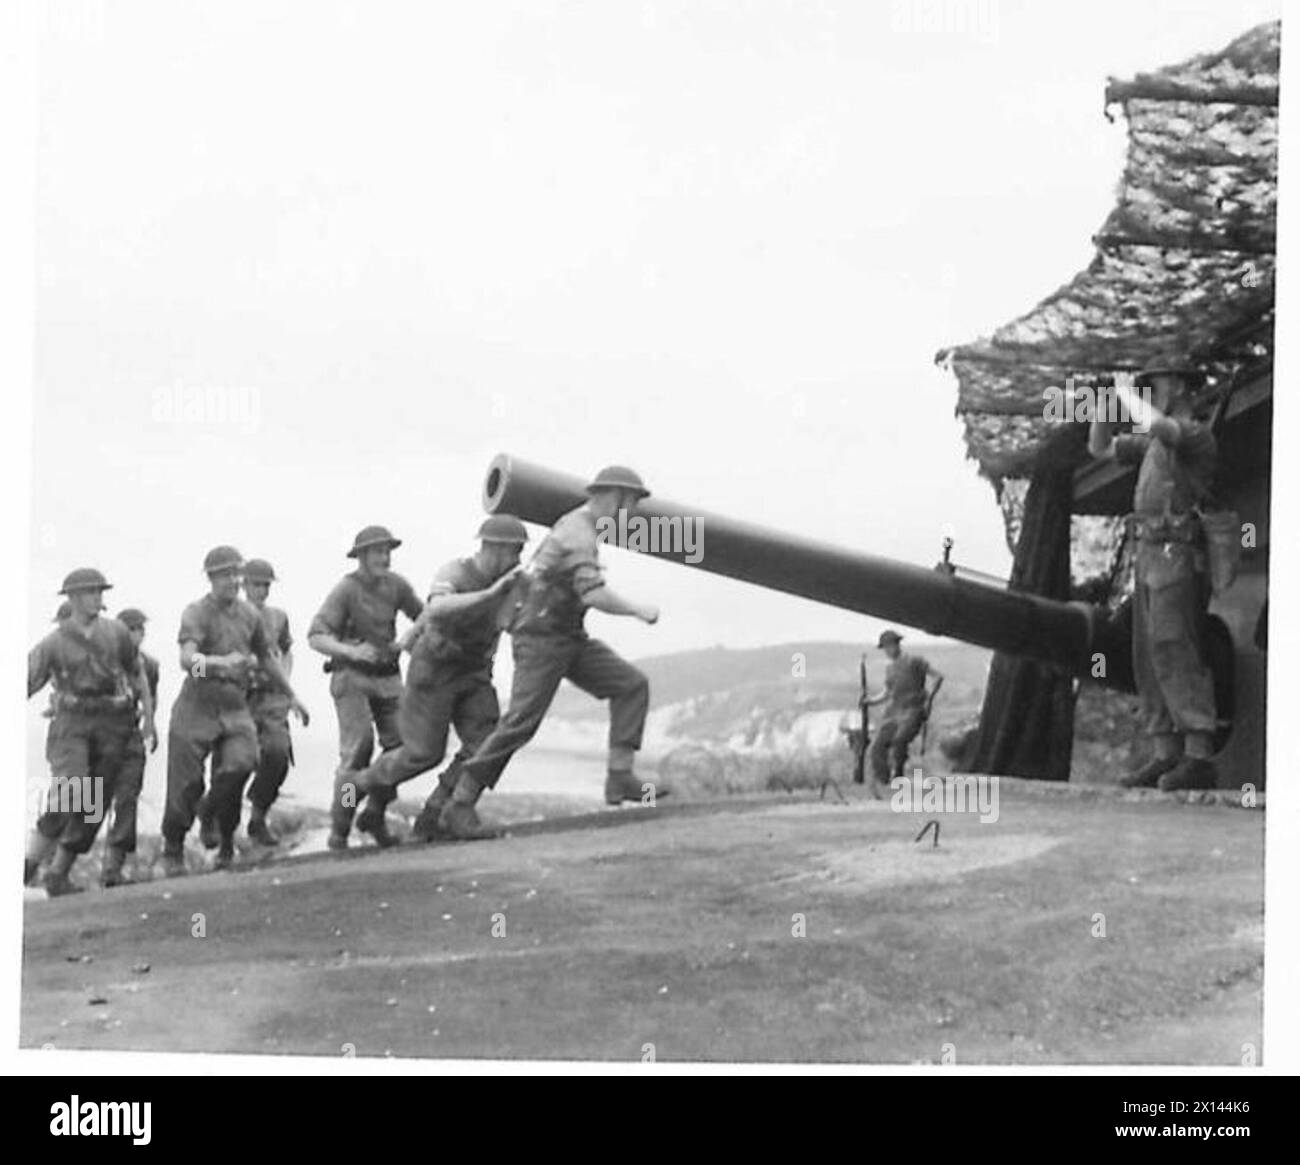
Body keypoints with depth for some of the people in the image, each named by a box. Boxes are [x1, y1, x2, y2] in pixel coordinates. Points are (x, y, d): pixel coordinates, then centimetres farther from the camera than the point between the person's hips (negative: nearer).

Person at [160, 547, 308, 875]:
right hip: (197, 708, -4)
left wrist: (291, 696, 27)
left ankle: (212, 820, 7)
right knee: (186, 784, -1)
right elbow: (187, 659, -26)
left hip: (235, 709, 4)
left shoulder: (248, 614, 8)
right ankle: (172, 851, 19)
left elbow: (267, 657, 23)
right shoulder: (196, 613, -9)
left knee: (239, 765, -20)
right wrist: (220, 662, -44)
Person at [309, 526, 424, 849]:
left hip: (387, 677, 5)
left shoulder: (395, 584, 0)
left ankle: (375, 814, 13)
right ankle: (339, 829, -9)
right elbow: (316, 637, -19)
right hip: (352, 677, -5)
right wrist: (350, 651, -33)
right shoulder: (346, 589, -13)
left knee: (399, 743, -5)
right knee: (358, 747, -16)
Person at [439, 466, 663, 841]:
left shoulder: (577, 526, 15)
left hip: (569, 639, 10)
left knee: (631, 685, -2)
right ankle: (459, 807, -5)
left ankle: (620, 778, -6)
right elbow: (593, 594, -31)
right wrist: (637, 609, -19)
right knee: (520, 723, -12)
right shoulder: (578, 535, -19)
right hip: (542, 640, -10)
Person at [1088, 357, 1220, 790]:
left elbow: (1155, 424, -25)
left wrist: (1127, 394, -7)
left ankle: (1199, 758, -20)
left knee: (1176, 654, -16)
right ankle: (1165, 754, 8)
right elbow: (1100, 449, 29)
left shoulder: (1197, 436, -5)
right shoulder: (1153, 442, 21)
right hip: (1148, 555, 9)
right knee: (1148, 658, 6)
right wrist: (1105, 403, 15)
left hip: (1176, 555, -9)